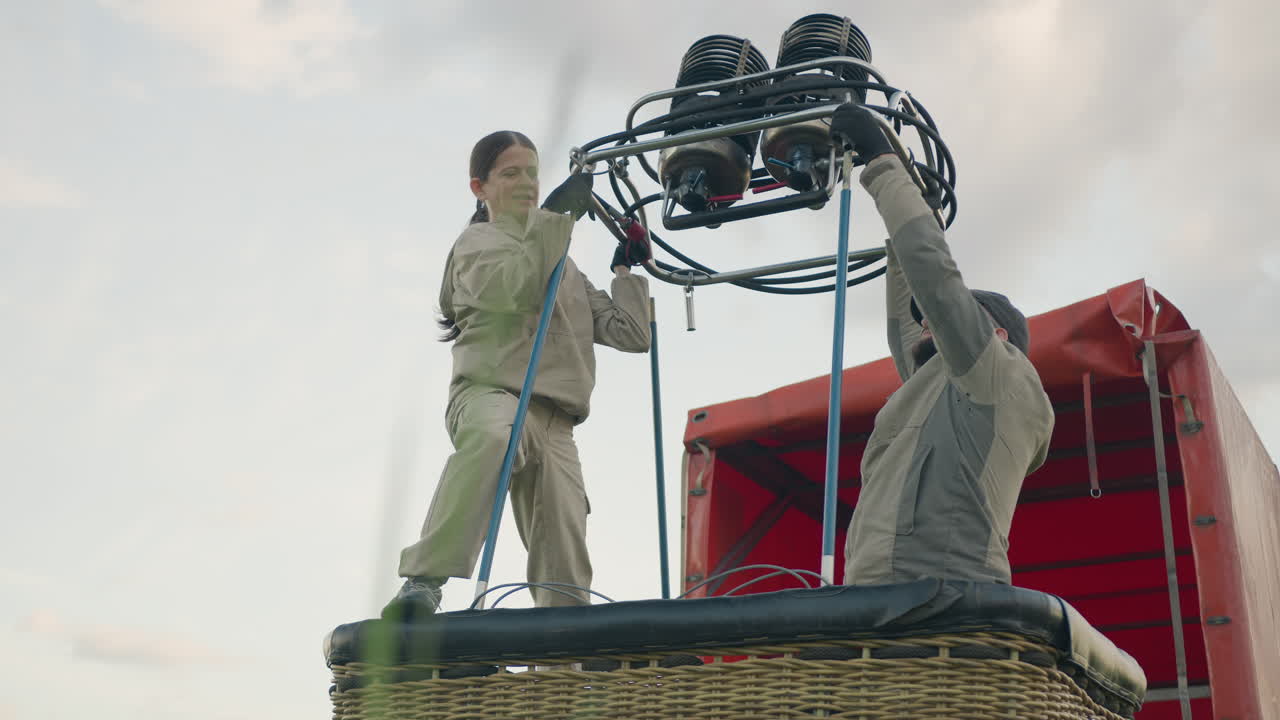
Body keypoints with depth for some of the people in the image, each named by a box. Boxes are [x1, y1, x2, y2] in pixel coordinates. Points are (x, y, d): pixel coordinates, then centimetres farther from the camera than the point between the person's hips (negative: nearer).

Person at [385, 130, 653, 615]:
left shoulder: (566, 268, 34)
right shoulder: (478, 241, 16)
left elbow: (630, 334, 29)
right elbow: (515, 289, -9)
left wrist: (625, 271, 23)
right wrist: (556, 217, -4)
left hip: (554, 422, 6)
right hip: (489, 392, -6)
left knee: (564, 559, -8)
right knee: (493, 436, -41)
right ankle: (424, 584, -47)